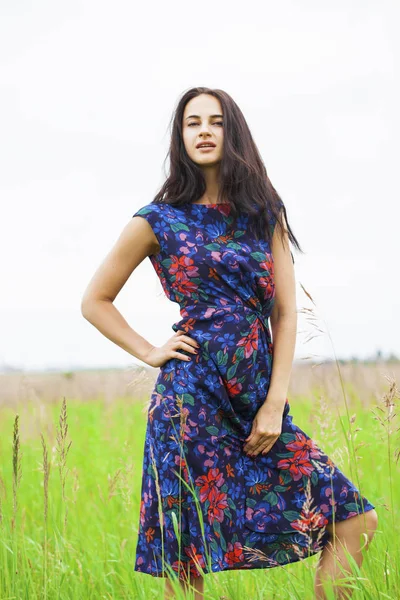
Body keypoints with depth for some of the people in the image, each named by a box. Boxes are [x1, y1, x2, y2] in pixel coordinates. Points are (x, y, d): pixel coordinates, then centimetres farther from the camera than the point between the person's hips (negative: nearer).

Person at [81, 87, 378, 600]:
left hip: (260, 398, 4)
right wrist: (150, 353, 0)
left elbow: (285, 312, 6)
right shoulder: (158, 222, 3)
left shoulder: (265, 214, 11)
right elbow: (95, 301, 10)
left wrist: (275, 403, -3)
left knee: (355, 520, -2)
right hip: (192, 398, -4)